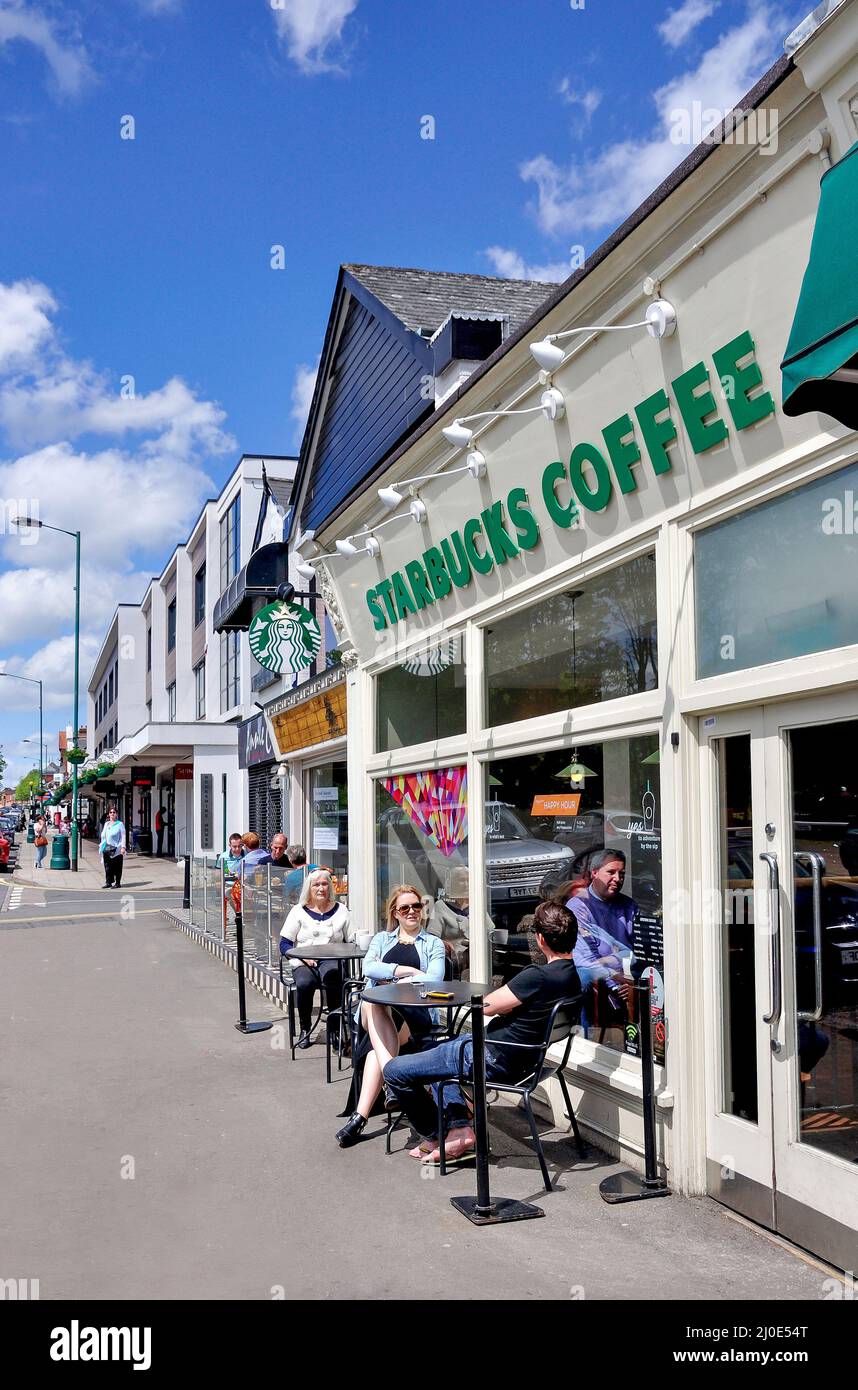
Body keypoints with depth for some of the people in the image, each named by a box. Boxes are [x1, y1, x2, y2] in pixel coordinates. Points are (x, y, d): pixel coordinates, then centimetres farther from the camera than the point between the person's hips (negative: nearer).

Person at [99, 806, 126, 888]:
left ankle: (117, 882, 4)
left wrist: (123, 847, -15)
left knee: (117, 867, -2)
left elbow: (123, 836, -6)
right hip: (107, 848, 5)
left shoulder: (120, 824, -1)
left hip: (116, 849, -5)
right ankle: (108, 882, 11)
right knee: (107, 866, 5)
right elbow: (103, 835, 20)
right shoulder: (106, 824, 17)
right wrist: (101, 846, 15)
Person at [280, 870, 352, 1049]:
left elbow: (352, 942, 11)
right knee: (304, 983, -34)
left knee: (332, 973, -38)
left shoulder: (341, 910, 14)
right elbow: (285, 944, 8)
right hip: (304, 963, 0)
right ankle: (305, 1029, -11)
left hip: (332, 961, 0)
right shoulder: (299, 911, 12)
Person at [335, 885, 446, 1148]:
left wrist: (392, 980, -11)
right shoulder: (382, 939, 27)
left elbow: (434, 980, -1)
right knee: (373, 1006, -40)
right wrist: (408, 971, -10)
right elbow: (368, 967, 3)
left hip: (415, 1013, -1)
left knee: (375, 1046, -36)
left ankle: (360, 1116, -45)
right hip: (375, 1007, 1)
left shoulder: (434, 944, 20)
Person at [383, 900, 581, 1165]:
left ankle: (434, 1138, 15)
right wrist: (509, 1002, 1)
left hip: (492, 1059, -10)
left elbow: (486, 1006, -17)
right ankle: (460, 1128, 17)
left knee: (394, 1070, -1)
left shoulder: (539, 977, -29)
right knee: (439, 1047, 33)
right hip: (521, 1060, 10)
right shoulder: (573, 975, 0)